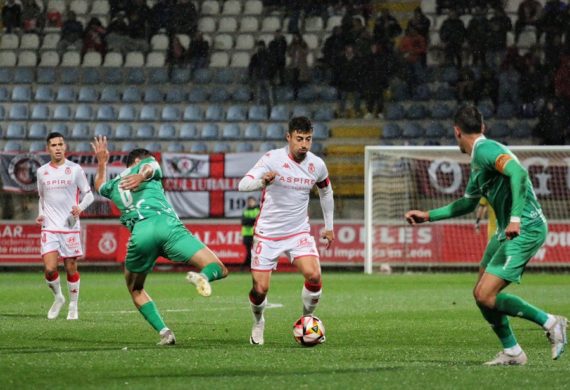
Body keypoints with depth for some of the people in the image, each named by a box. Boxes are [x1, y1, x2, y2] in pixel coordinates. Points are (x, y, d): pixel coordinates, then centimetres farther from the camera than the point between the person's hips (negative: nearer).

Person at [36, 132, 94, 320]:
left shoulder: (75, 169, -1)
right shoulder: (42, 172, 8)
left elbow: (89, 195, 3)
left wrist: (80, 207, -17)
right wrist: (40, 214, 4)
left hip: (70, 227, -2)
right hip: (49, 228, 2)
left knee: (71, 268, 2)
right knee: (49, 268, -11)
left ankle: (73, 306, 18)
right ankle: (57, 297, 16)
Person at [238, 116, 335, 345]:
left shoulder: (317, 165, -2)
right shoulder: (272, 159, -15)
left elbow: (326, 192, 19)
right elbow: (243, 184, -26)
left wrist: (329, 227, 20)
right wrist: (262, 181, -47)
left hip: (299, 232, 2)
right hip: (267, 233, -2)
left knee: (313, 275, -21)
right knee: (260, 288, -4)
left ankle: (308, 318, 4)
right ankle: (258, 323, 28)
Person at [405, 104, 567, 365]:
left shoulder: (485, 150, -14)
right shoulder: (477, 160, 18)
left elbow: (518, 172, -31)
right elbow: (468, 203, 30)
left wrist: (515, 219, -38)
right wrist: (428, 216, 32)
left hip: (525, 229, -10)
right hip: (508, 229, 10)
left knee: (486, 297, -14)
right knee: (480, 294, 10)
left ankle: (550, 323, -4)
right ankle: (511, 353, 17)